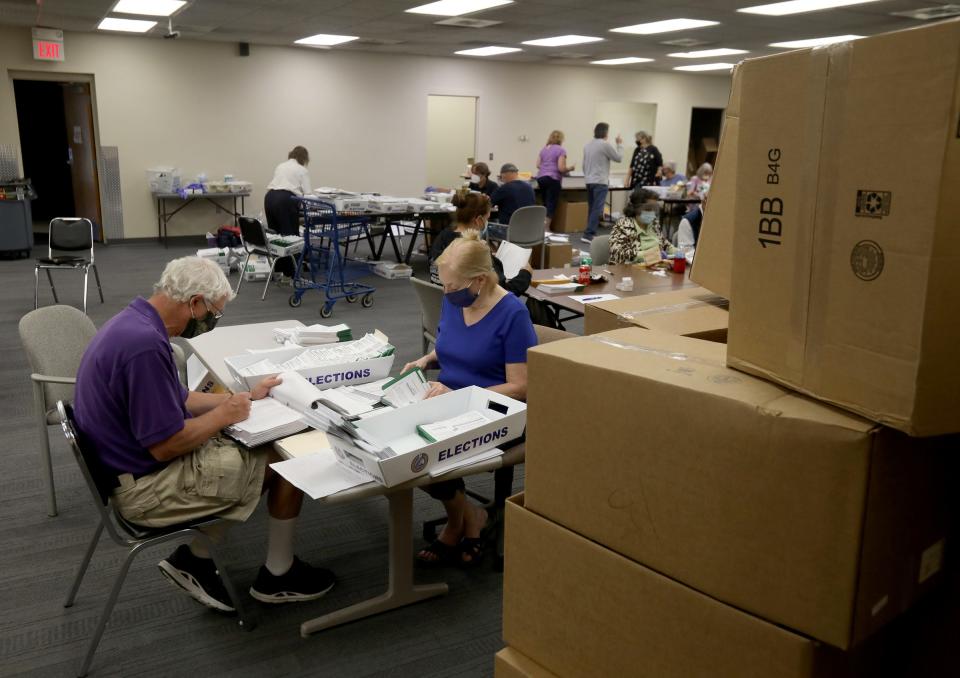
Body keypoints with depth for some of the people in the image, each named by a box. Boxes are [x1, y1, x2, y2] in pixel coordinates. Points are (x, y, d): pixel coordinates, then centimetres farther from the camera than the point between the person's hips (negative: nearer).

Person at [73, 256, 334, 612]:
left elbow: (176, 399, 15)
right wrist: (222, 415, -12)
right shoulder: (145, 343, -29)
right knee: (290, 460, -1)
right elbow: (164, 446, -27)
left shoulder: (135, 322, 3)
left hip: (137, 463, 10)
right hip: (146, 486, -10)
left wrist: (244, 397, 11)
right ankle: (278, 575, 18)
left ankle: (195, 558, 19)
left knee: (258, 452, 19)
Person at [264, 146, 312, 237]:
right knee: (291, 235, -2)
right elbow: (307, 193, 1)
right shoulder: (302, 170, 7)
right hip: (286, 200, -6)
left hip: (269, 197, 6)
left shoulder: (280, 166, 26)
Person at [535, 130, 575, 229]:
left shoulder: (543, 149, 15)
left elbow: (538, 165, 13)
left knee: (545, 203, 16)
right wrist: (569, 168, 6)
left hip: (541, 178, 7)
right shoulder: (561, 150, -5)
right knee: (551, 205, -4)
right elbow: (561, 168, -12)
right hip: (553, 179, -7)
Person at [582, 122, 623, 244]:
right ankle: (588, 235, -14)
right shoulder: (605, 144, -11)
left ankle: (590, 233, 16)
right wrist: (620, 144, 10)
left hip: (589, 181, 8)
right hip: (600, 182, -8)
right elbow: (618, 158, -2)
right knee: (597, 209, -8)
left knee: (592, 208, 13)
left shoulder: (587, 146, 11)